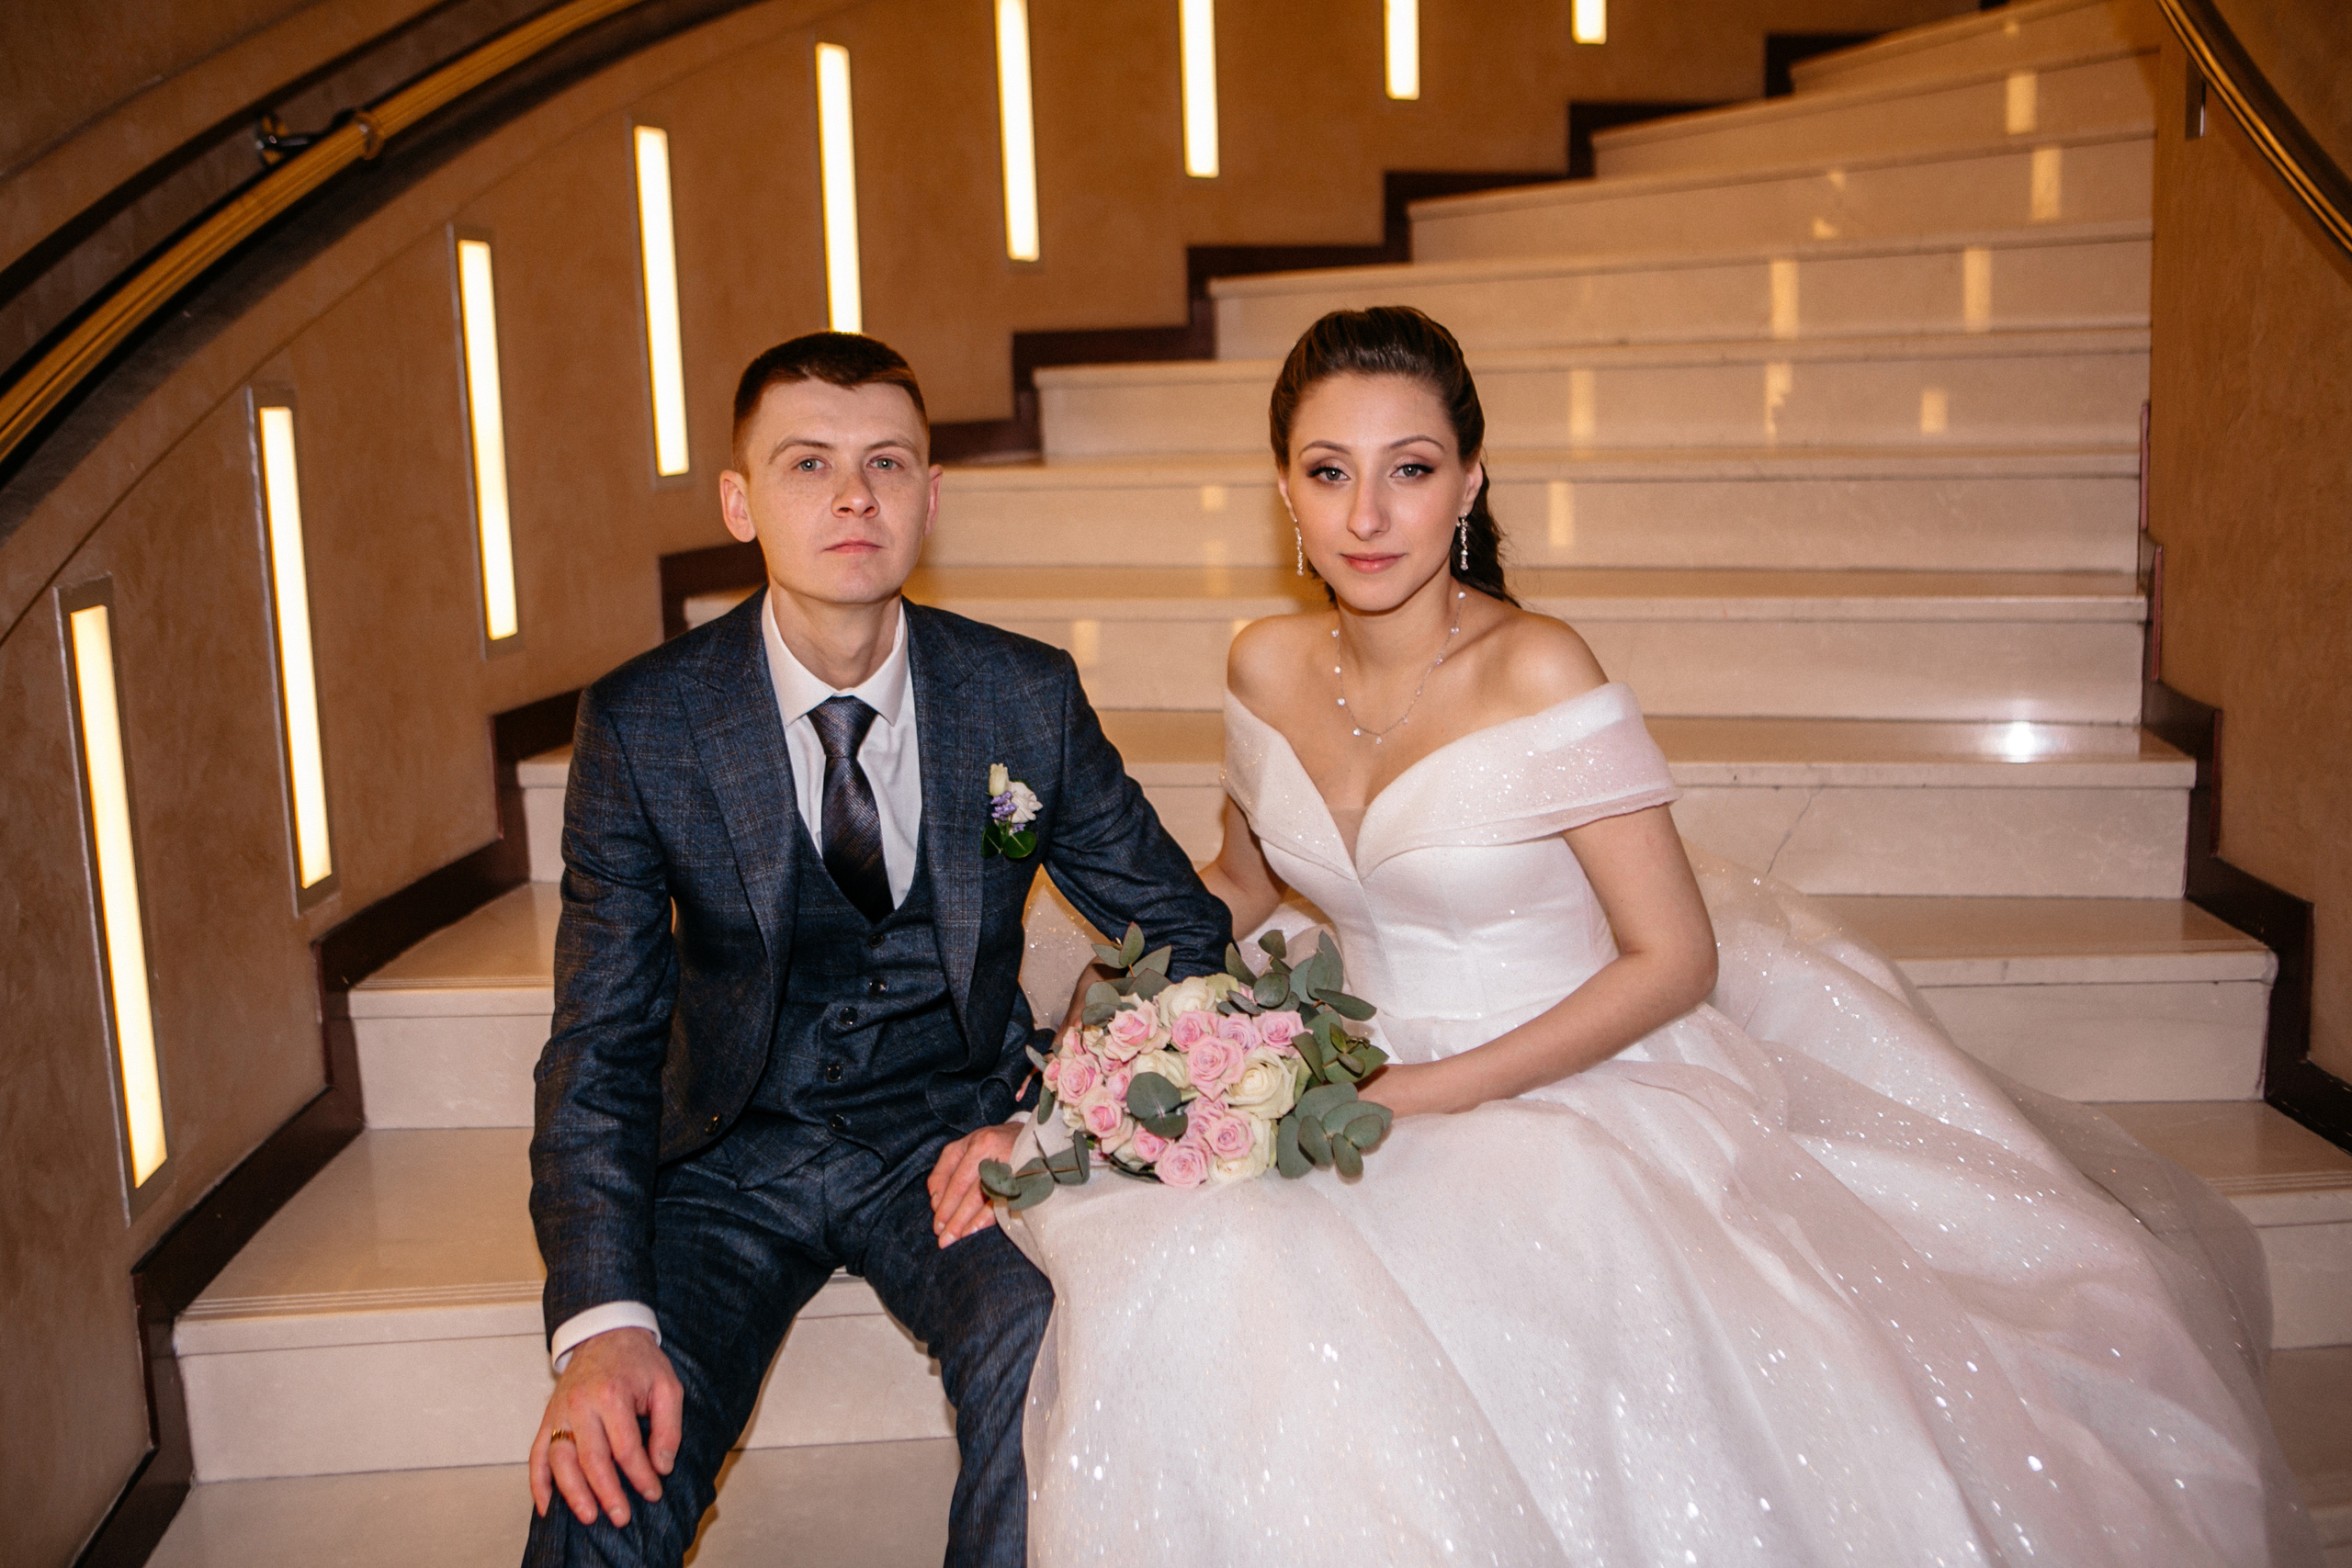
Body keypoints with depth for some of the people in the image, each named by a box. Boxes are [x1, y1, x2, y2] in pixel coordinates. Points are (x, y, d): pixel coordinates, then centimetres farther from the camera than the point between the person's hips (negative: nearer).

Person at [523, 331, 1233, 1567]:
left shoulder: (1027, 697, -7)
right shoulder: (641, 724, -9)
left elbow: (1183, 936, 2)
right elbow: (602, 1044, -10)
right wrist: (603, 1322, -24)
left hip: (949, 1132, 1)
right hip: (733, 1151, 0)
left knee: (1047, 1356, -29)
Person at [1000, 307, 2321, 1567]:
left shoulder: (1536, 670, -16)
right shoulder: (1269, 667, 1)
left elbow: (1676, 962, -14)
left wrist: (1433, 1092, -18)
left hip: (1570, 1098, -5)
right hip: (1366, 1087, 5)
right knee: (1200, 1274, -23)